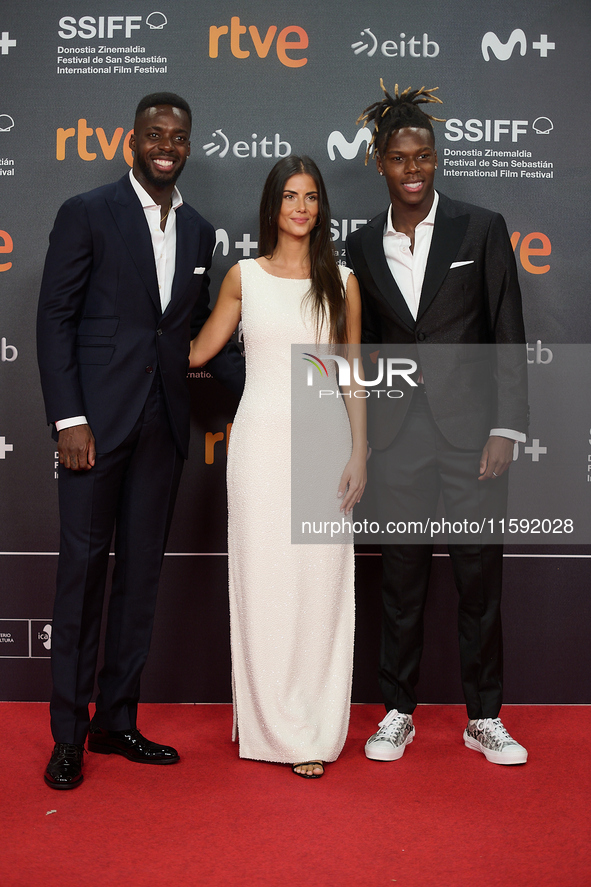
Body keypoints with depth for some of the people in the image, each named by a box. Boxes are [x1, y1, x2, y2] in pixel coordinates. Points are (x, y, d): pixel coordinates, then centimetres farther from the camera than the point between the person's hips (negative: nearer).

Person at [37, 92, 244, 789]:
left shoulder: (198, 231, 14)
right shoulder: (86, 213, -1)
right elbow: (54, 319, -6)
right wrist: (68, 419, -14)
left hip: (163, 423, 5)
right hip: (97, 418, -5)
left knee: (141, 572, 10)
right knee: (83, 568, 0)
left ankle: (118, 720, 23)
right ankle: (68, 734, 14)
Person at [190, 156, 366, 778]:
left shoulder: (341, 282, 7)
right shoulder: (243, 277, 6)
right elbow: (195, 352, 13)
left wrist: (359, 453, 0)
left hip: (323, 440, 0)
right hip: (260, 440, 0)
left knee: (320, 585, 1)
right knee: (261, 582, 2)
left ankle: (314, 732, 14)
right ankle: (271, 726, 17)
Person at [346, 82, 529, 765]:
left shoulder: (481, 229, 1)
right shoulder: (363, 246, 8)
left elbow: (507, 337, -1)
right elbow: (363, 348, 11)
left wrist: (505, 428, -7)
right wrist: (358, 439, 7)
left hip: (470, 428, -1)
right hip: (398, 433, 2)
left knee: (479, 576, 5)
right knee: (401, 578, 10)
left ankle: (484, 719, 22)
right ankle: (398, 713, 25)